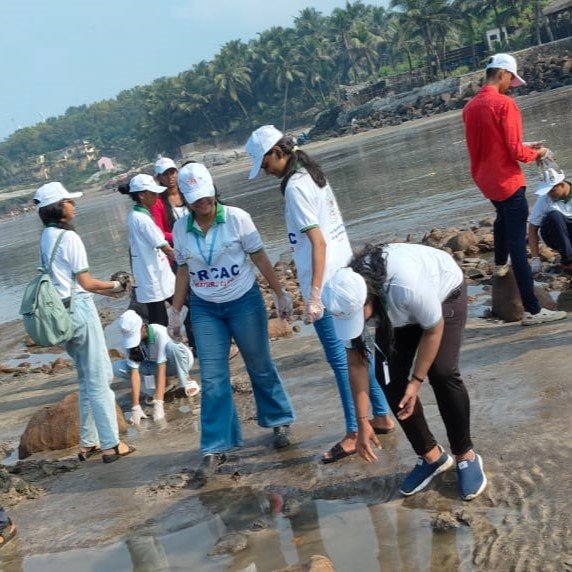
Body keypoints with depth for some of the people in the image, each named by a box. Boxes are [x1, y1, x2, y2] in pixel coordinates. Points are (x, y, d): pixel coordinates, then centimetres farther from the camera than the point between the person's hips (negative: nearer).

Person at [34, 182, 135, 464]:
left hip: (61, 311, 8)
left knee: (86, 379, 18)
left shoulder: (46, 238, 11)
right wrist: (114, 286, 5)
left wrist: (106, 290, 16)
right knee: (99, 379, 0)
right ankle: (110, 444, 4)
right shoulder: (69, 237, -15)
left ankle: (88, 442, 24)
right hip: (79, 308, -8)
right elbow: (86, 282, -13)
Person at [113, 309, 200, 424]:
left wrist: (158, 404, -43)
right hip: (152, 365, 4)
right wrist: (136, 407, -32)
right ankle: (158, 384, -8)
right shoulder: (129, 340, -21)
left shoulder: (159, 333, -33)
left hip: (175, 364, -4)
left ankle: (186, 383, -16)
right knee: (117, 368, -20)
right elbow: (134, 372, -24)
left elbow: (161, 368, -37)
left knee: (173, 347, -40)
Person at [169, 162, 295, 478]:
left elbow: (259, 257, -6)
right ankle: (215, 448, 5)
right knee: (212, 379, -1)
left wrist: (280, 293, -5)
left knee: (260, 366, 11)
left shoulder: (236, 218, -11)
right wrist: (176, 311, 8)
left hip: (244, 302, -2)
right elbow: (183, 270, 8)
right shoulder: (181, 228, -1)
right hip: (205, 309, 2)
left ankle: (279, 421, 34)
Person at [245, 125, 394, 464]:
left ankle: (354, 434, 8)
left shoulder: (295, 186, -16)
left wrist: (314, 295, -21)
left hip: (326, 284, -9)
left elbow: (318, 241, -20)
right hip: (346, 276, 9)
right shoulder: (313, 174, 11)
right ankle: (382, 416, 27)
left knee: (340, 358, -1)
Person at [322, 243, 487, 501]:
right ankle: (431, 456, 9)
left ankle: (466, 457, 0)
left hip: (443, 292, -5)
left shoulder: (405, 285, -46)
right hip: (396, 314, 5)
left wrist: (416, 382, -23)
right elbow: (356, 361, -17)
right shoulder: (346, 299, -28)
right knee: (390, 379, -8)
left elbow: (433, 329, -26)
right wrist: (362, 422, -16)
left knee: (442, 373, -19)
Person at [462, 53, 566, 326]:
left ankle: (500, 264, 49)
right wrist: (535, 153, -1)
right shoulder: (505, 104, -18)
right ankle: (532, 310, -6)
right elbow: (515, 151, -21)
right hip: (507, 181, -8)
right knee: (517, 244, -7)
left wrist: (524, 148, 15)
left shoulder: (470, 107, 6)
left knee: (503, 217, 37)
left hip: (484, 180, 8)